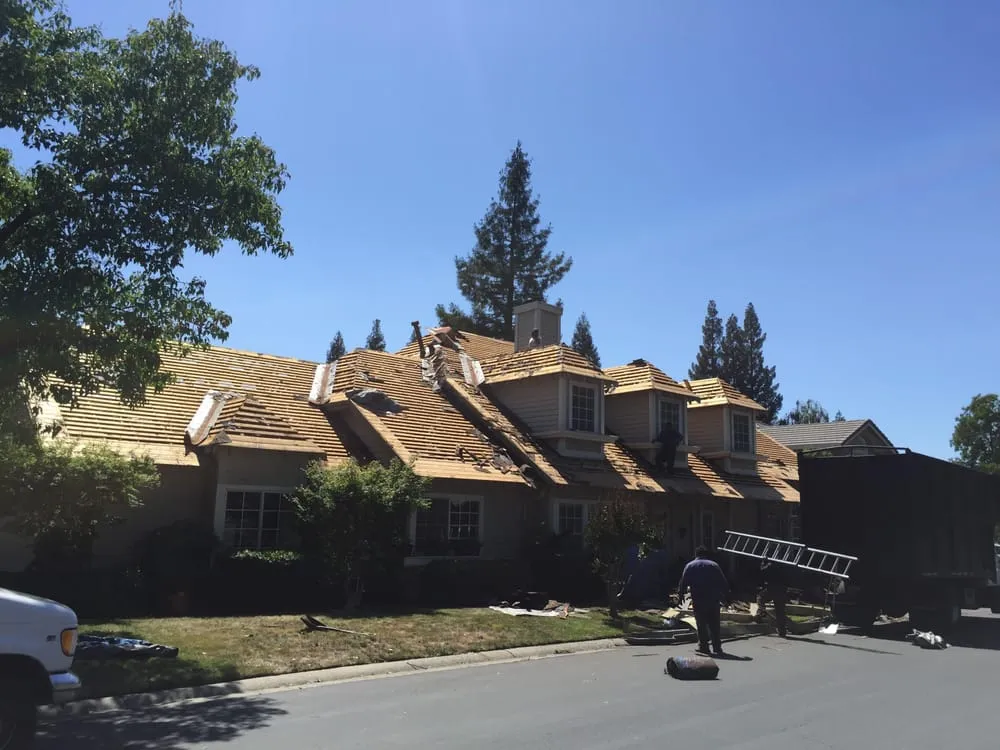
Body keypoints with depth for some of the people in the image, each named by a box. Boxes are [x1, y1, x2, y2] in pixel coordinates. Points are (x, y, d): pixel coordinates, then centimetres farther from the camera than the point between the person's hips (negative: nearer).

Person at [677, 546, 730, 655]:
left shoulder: (690, 566, 5)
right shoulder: (714, 565, 7)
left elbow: (683, 583, 0)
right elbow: (724, 583, 5)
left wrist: (680, 595, 10)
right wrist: (723, 596, 14)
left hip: (698, 602, -1)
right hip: (713, 601, 1)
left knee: (701, 624, 9)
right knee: (715, 625, 7)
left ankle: (703, 646, 9)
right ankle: (717, 648, 6)